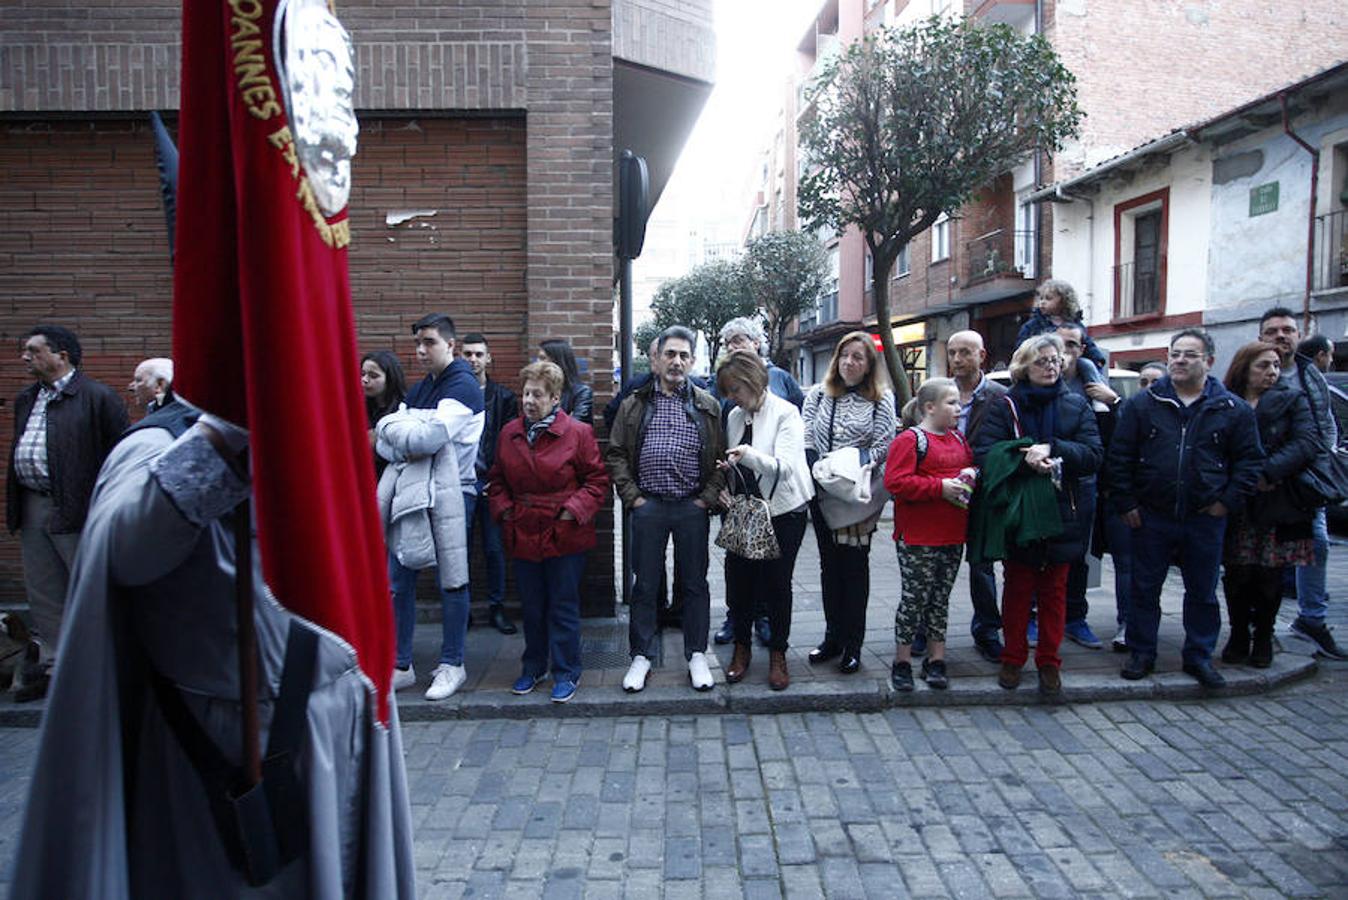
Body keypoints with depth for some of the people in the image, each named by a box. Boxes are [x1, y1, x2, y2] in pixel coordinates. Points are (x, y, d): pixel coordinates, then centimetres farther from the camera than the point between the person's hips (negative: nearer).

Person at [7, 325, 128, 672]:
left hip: (76, 509, -8)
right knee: (43, 593, 13)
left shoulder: (98, 397, -8)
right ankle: (57, 661, 25)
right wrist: (15, 506, 15)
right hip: (32, 509, 8)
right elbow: (18, 451, 21)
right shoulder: (25, 399, 16)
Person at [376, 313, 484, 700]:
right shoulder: (417, 389, 17)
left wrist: (392, 429, -4)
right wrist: (407, 446, -13)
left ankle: (452, 665, 15)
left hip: (448, 494, -7)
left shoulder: (463, 386, -7)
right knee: (396, 581, 8)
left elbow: (431, 437, -21)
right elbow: (384, 444, 9)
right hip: (408, 492, 7)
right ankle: (400, 665, 19)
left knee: (451, 581, 2)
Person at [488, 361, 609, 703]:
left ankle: (566, 673, 18)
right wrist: (503, 508, 1)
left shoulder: (578, 433, -8)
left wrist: (575, 509, -15)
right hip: (523, 534, 4)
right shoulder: (509, 433, 5)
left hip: (565, 536, -4)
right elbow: (497, 479, 16)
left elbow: (598, 481, -5)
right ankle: (533, 667, 32)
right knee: (531, 607, 15)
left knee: (564, 607, 4)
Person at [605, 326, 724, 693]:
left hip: (692, 507, 0)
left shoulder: (708, 407, 6)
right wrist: (632, 496, -3)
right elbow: (615, 454, 5)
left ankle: (697, 655, 21)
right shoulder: (635, 404, 7)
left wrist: (708, 498, -5)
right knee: (645, 584, 7)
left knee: (694, 583, 8)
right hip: (648, 506, 0)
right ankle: (641, 656, 19)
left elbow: (721, 457, 4)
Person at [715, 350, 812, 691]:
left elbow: (784, 467, -21)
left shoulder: (785, 413, -10)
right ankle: (742, 647, 22)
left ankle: (778, 653, 20)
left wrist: (750, 456, -37)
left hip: (782, 511, -4)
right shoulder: (735, 416, 7)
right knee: (738, 580, 3)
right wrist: (723, 486, -2)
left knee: (778, 583, 4)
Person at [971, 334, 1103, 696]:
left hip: (1061, 514, 2)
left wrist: (1051, 448, -20)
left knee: (1054, 591, 11)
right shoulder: (1007, 406, -1)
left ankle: (1049, 662, 23)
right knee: (1017, 589, 8)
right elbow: (984, 453, -13)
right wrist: (1025, 459, -26)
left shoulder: (1076, 405, 5)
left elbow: (1094, 455, -6)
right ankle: (1013, 659, 21)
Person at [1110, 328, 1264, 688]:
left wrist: (1229, 500, -3)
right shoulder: (1142, 404, 0)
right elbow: (1120, 457, 0)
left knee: (1202, 592, 11)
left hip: (1206, 519, 1)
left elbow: (1250, 459, 6)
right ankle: (1141, 653, 21)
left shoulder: (1233, 410, 2)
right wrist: (1125, 503, -5)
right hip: (1151, 517, 0)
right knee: (1144, 589, 8)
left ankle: (1199, 657, 26)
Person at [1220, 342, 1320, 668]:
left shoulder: (1292, 400, 6)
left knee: (1270, 576, 5)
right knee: (1238, 574, 3)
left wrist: (1268, 472, -18)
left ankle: (1263, 638, 21)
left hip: (1277, 503, 0)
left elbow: (1307, 442, -7)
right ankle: (1239, 636, 19)